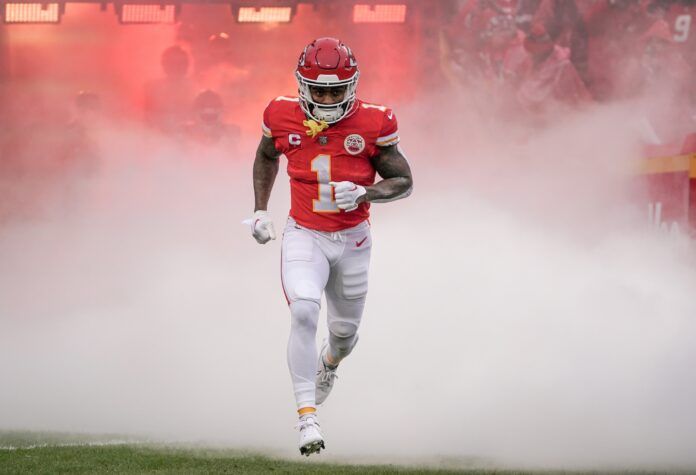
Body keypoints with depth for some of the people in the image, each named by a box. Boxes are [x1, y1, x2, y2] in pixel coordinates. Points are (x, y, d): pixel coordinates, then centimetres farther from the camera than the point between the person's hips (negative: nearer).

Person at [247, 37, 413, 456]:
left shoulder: (371, 124, -15)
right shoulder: (284, 117, -10)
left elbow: (403, 182, -7)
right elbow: (266, 157, 13)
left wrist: (364, 193, -25)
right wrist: (260, 210, 7)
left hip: (352, 240, 1)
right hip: (304, 236, -1)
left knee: (345, 329, 17)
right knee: (304, 312, -25)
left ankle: (330, 363, 57)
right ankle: (307, 416, -22)